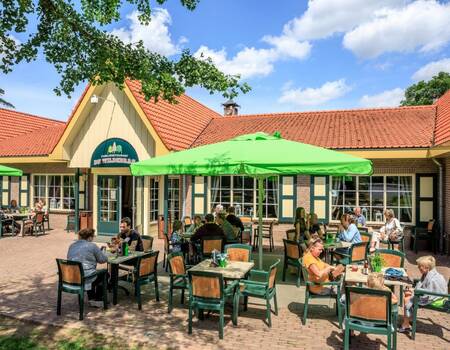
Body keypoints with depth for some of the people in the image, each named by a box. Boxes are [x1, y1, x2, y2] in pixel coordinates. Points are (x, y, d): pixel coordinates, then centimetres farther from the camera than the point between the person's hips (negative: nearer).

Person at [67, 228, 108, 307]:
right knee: (104, 273, 19)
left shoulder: (72, 245, 11)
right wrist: (95, 258, 18)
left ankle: (91, 299, 35)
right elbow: (104, 259, -5)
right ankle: (97, 300, 24)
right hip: (85, 279, -7)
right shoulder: (92, 246, -9)